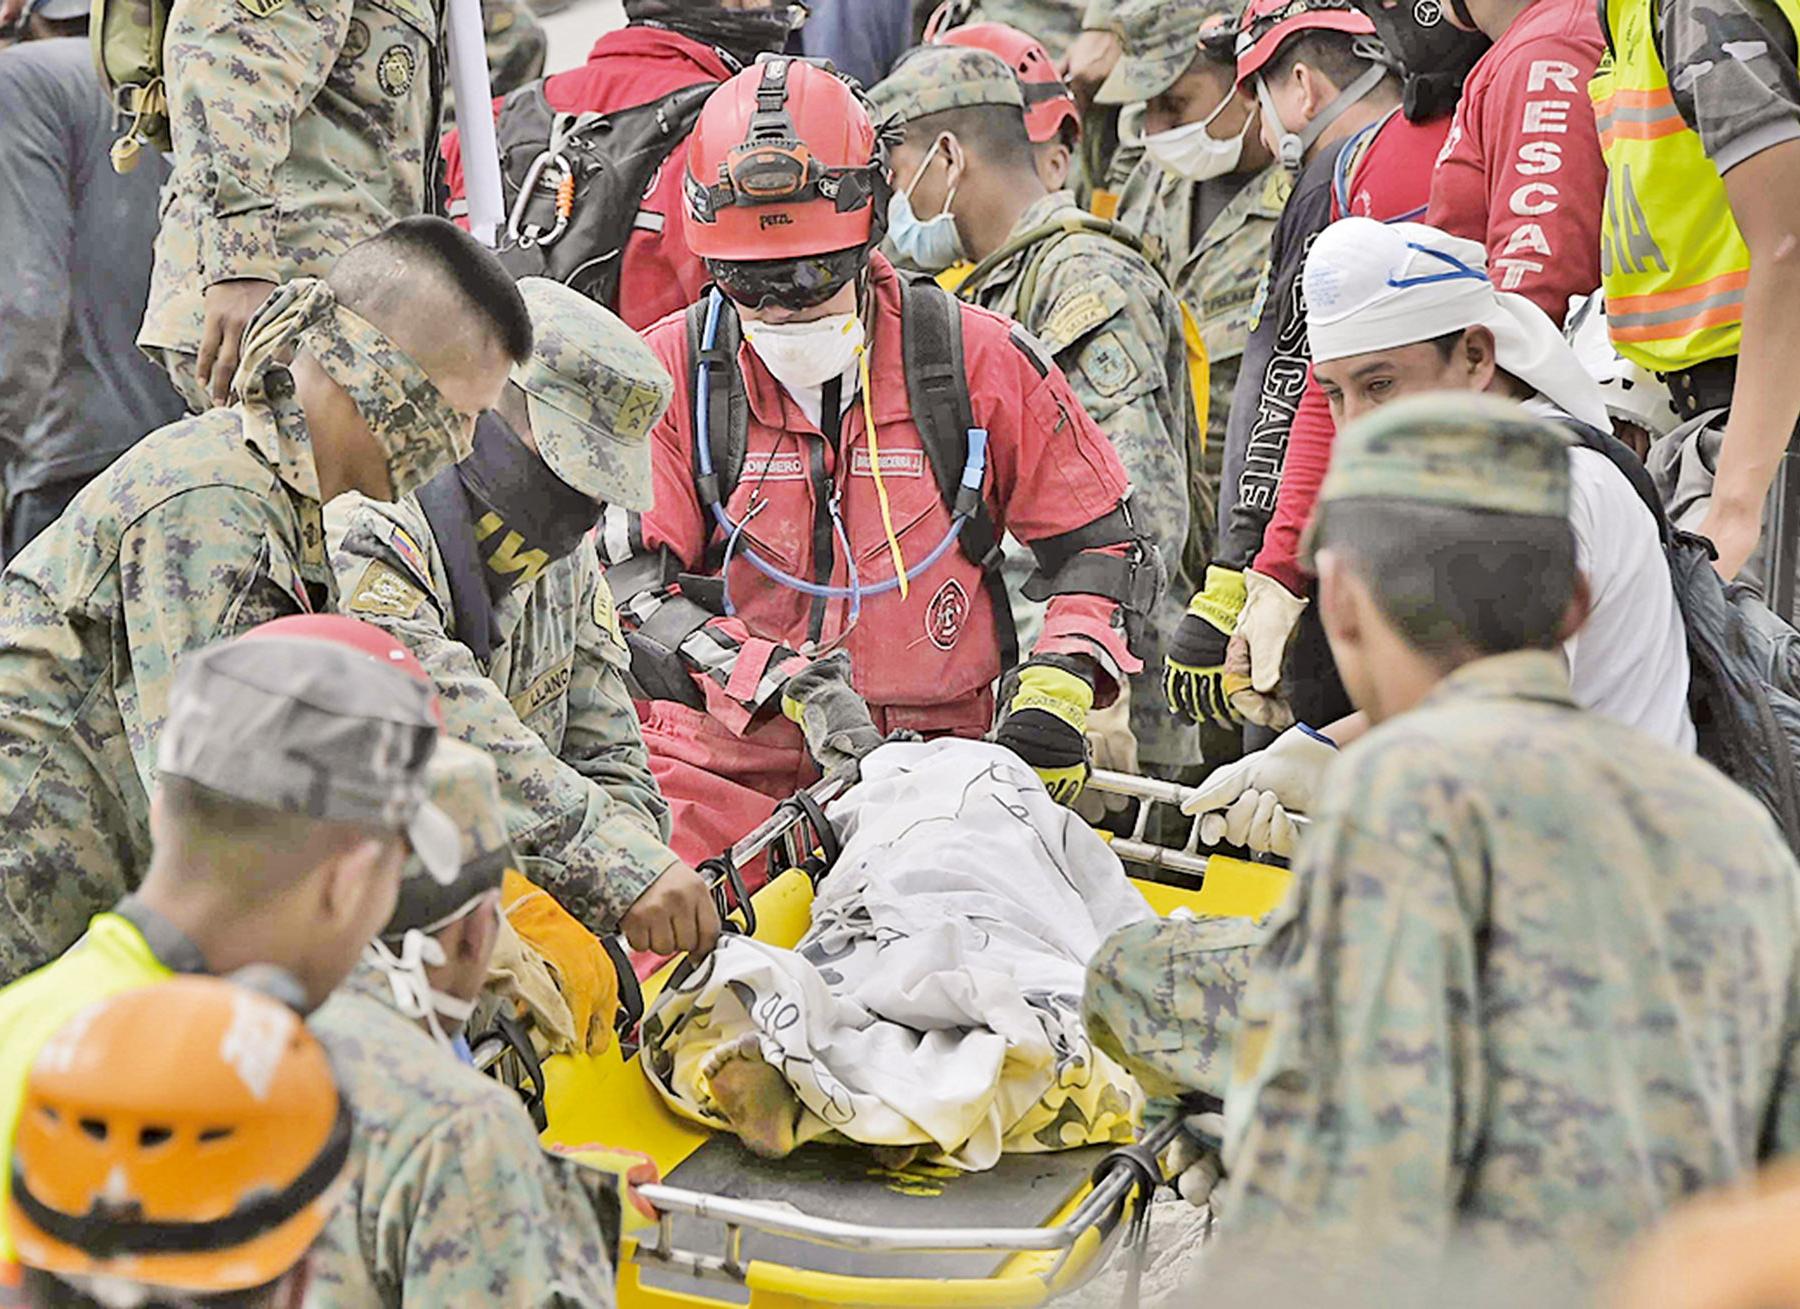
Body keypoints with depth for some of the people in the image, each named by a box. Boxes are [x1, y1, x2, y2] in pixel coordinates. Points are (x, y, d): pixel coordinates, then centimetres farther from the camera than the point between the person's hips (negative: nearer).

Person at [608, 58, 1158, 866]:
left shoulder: (979, 364, 3)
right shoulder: (672, 373, 2)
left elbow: (1101, 542, 10)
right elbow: (630, 587, -5)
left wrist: (1058, 685, -8)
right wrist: (780, 685, -19)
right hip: (724, 771, 0)